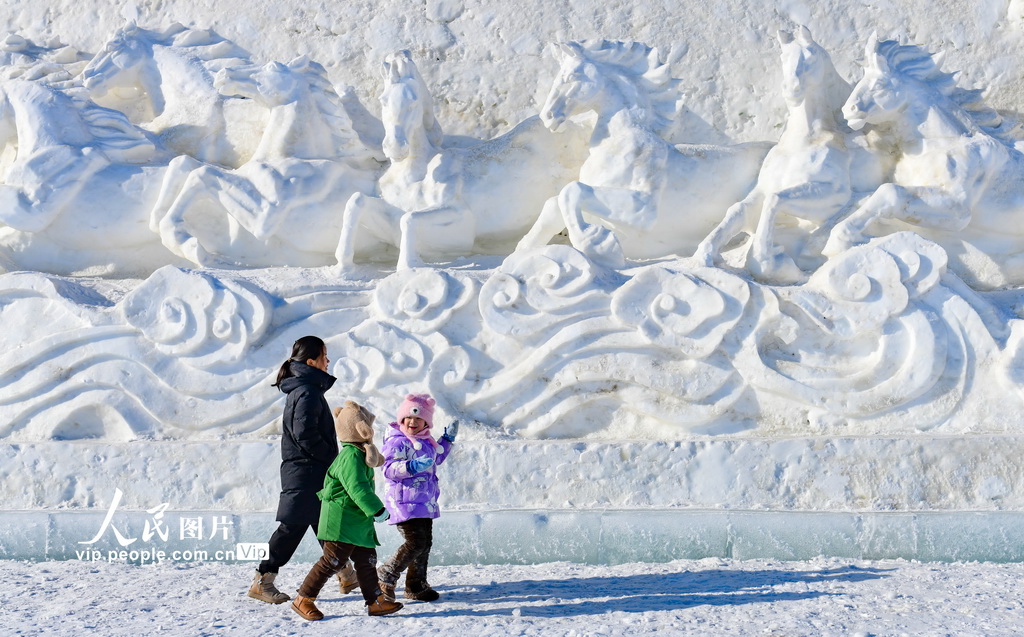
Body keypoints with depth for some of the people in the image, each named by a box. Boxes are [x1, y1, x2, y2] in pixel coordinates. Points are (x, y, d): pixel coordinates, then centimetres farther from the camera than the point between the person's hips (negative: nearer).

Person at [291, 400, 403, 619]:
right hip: (342, 521, -11)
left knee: (367, 559, 10)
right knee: (333, 561, -7)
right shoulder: (351, 456, -20)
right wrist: (377, 510, -28)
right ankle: (303, 599, 1)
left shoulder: (358, 453, 14)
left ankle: (375, 601, 14)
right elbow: (358, 489, -28)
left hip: (358, 521, 11)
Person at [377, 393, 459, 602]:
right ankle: (384, 577, -4)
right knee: (416, 542, -16)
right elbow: (389, 468, -24)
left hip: (425, 503, 9)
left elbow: (436, 459, 34)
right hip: (405, 502, -9)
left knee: (425, 543, 11)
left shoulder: (426, 441, 14)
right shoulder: (397, 442, -13)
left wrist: (447, 440, 25)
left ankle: (417, 586, 21)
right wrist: (411, 467, -39)